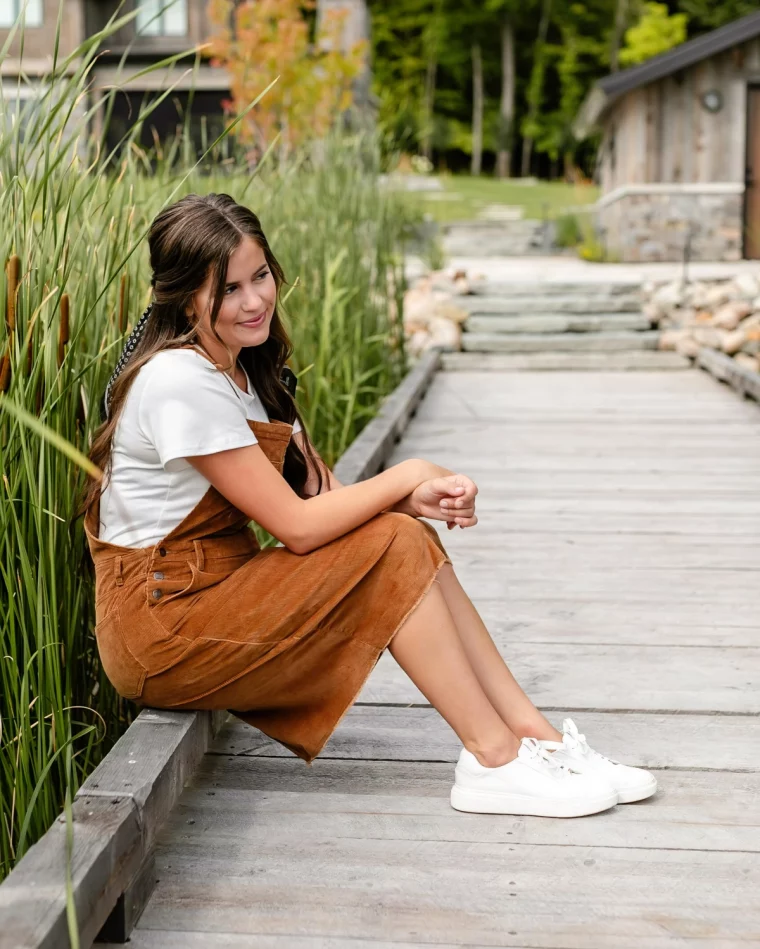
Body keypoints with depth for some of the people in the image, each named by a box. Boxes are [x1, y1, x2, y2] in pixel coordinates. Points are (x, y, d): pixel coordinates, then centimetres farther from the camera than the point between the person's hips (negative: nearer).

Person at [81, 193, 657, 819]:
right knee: (394, 549, -18)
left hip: (219, 590, 8)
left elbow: (320, 492, 4)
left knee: (408, 536, -6)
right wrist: (408, 476, -11)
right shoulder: (179, 381, -21)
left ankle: (535, 736, -5)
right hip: (161, 622, -8)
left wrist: (412, 500, -15)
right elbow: (298, 526, -22)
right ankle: (494, 761, -12)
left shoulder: (246, 368, 9)